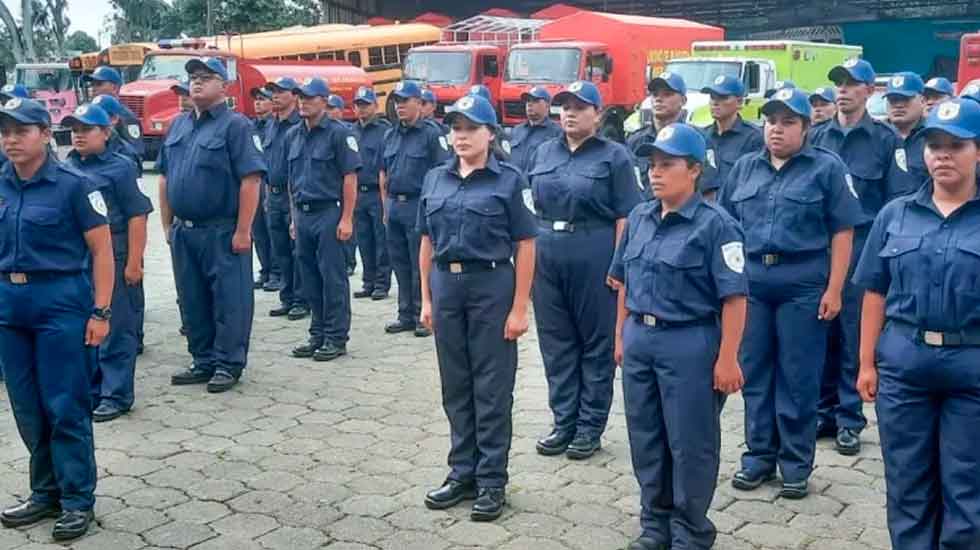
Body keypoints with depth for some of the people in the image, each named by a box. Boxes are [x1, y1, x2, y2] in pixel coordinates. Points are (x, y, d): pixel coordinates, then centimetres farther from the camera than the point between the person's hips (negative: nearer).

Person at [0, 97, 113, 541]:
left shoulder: (73, 185, -8)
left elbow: (101, 250, -7)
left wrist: (100, 312, -12)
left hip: (61, 300, -5)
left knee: (65, 406, -1)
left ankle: (77, 500, 12)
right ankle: (46, 493, 27)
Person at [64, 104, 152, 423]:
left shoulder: (120, 167, -5)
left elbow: (136, 216, -10)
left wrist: (134, 262, -15)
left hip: (112, 258, -6)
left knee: (116, 329, 0)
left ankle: (117, 395, 8)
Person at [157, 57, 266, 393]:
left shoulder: (235, 125, -8)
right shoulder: (179, 125, 14)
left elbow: (251, 179, -15)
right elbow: (165, 178, 18)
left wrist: (242, 231, -18)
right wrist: (167, 224, 12)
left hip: (222, 232, -7)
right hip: (183, 231, 7)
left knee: (229, 300, 0)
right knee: (192, 301, 13)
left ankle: (228, 364, 11)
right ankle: (203, 362, 25)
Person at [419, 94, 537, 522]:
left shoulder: (509, 180, -5)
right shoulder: (435, 180, 9)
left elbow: (525, 246, -7)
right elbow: (428, 243, 13)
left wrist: (519, 308, -11)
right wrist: (426, 299, 8)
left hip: (492, 285, -4)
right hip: (446, 285, 5)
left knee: (492, 388, 3)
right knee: (455, 386, 12)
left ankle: (492, 482, 14)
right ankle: (462, 473, 25)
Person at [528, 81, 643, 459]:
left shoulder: (613, 156, -2)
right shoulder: (543, 153, 12)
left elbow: (624, 217, -6)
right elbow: (528, 208, 14)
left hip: (594, 257, -5)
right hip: (547, 256, 5)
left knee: (596, 342, 5)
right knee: (555, 341, 10)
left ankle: (590, 427, 15)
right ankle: (564, 423, 22)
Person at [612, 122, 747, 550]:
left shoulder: (714, 225, -12)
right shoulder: (639, 219, 7)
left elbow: (733, 297, -14)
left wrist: (727, 358, -17)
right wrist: (622, 335, 14)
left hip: (689, 344, -6)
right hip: (640, 341, 6)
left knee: (690, 444, 5)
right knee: (645, 439, 15)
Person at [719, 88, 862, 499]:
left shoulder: (827, 168, 0)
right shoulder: (744, 168, 12)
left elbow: (842, 232, -3)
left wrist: (834, 289, -10)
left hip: (803, 285, -4)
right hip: (750, 282, 4)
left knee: (798, 377, 3)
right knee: (754, 372, 8)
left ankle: (796, 463, 15)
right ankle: (759, 454, 21)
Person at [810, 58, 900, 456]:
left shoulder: (885, 139, 1)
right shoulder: (816, 137, 10)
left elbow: (895, 200, 0)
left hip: (862, 247, -3)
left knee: (855, 337, 2)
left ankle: (849, 420, 12)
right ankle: (824, 411, 20)